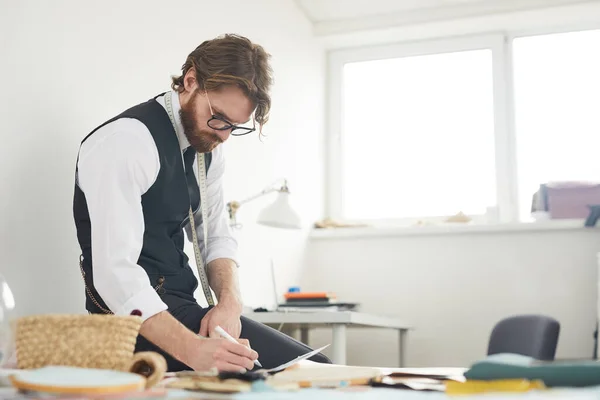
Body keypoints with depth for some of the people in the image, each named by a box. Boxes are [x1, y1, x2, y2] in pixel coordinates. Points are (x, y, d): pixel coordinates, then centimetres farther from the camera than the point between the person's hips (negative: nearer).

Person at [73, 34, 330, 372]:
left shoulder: (208, 145, 7)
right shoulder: (126, 141, -19)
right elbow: (114, 272, -26)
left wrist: (229, 302, -9)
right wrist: (192, 349, -37)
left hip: (181, 309, 8)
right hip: (138, 319, -8)